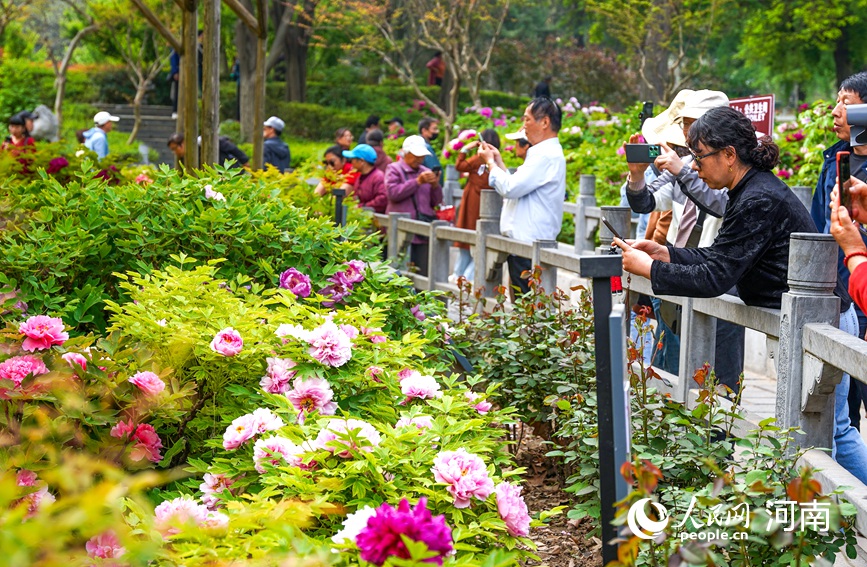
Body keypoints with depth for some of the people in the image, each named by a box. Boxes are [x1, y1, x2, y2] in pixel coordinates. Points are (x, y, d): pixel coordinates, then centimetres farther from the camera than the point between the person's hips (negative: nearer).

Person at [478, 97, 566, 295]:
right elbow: (517, 189, 21)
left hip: (529, 243, -11)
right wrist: (499, 162, 19)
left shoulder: (546, 156, -15)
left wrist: (491, 162, -5)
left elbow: (511, 189, -20)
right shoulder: (544, 152, 20)